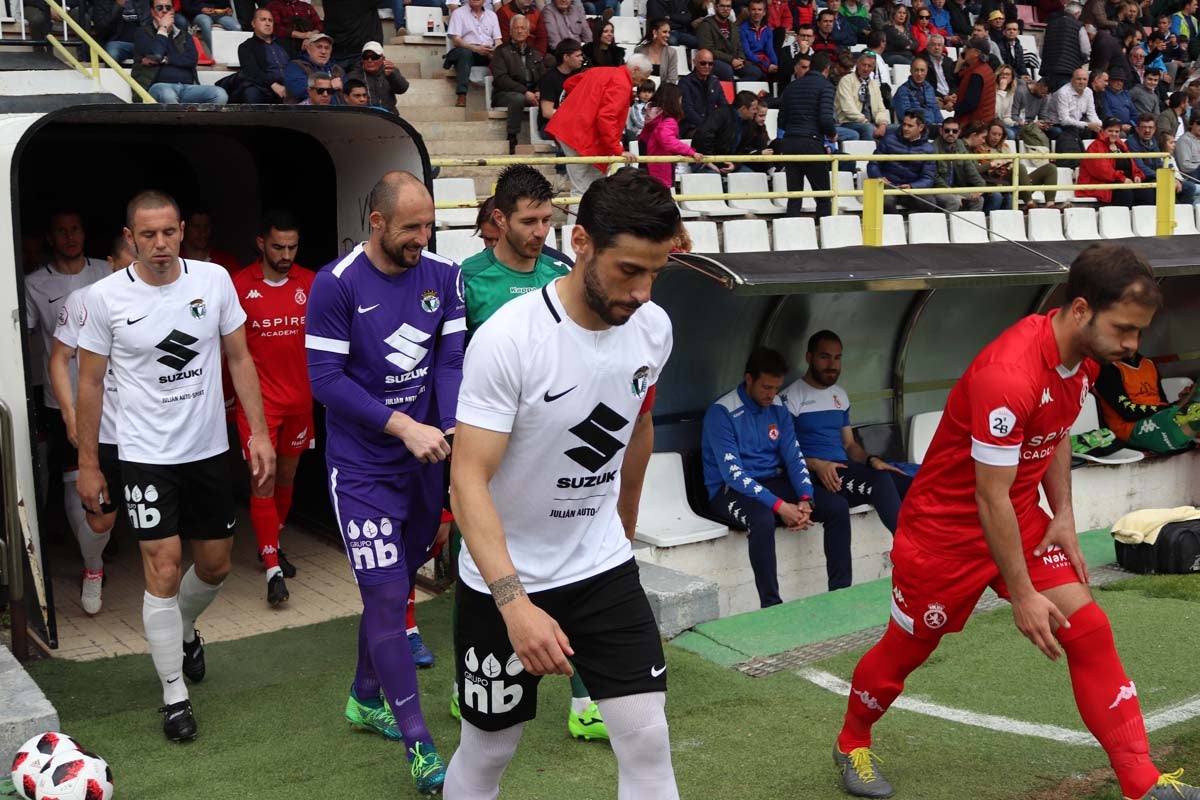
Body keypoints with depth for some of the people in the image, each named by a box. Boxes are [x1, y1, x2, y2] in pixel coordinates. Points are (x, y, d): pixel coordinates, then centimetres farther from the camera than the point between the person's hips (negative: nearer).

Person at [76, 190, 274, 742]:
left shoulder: (214, 280, -4)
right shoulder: (106, 297, -9)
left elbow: (239, 359, 4)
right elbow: (90, 383, 0)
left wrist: (259, 432, -2)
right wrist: (88, 464, 0)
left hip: (209, 449, 3)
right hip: (146, 455, -3)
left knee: (215, 566, 14)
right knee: (163, 570, -6)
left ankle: (184, 631, 47)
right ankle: (174, 695, 9)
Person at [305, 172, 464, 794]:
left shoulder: (443, 276, 0)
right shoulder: (336, 284, -14)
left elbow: (451, 361, -2)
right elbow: (325, 378, -15)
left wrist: (453, 430, -18)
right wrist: (403, 426, -21)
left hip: (422, 461, 5)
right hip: (362, 469, -5)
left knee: (395, 582, 17)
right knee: (387, 596, -6)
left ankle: (365, 698, 40)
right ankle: (420, 748, 3)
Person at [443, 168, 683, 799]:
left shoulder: (654, 327, -6)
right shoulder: (506, 338, -25)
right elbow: (468, 481, -27)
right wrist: (515, 604, -37)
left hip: (604, 568, 4)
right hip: (503, 581, -4)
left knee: (647, 741, -2)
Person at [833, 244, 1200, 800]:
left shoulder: (1086, 357, -6)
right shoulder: (1008, 373, -33)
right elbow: (991, 497, -28)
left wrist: (1063, 517, 1)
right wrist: (1022, 596, -22)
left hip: (1024, 520, 7)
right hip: (947, 526, -7)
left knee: (1089, 633, -5)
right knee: (904, 650, 9)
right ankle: (852, 745, 36)